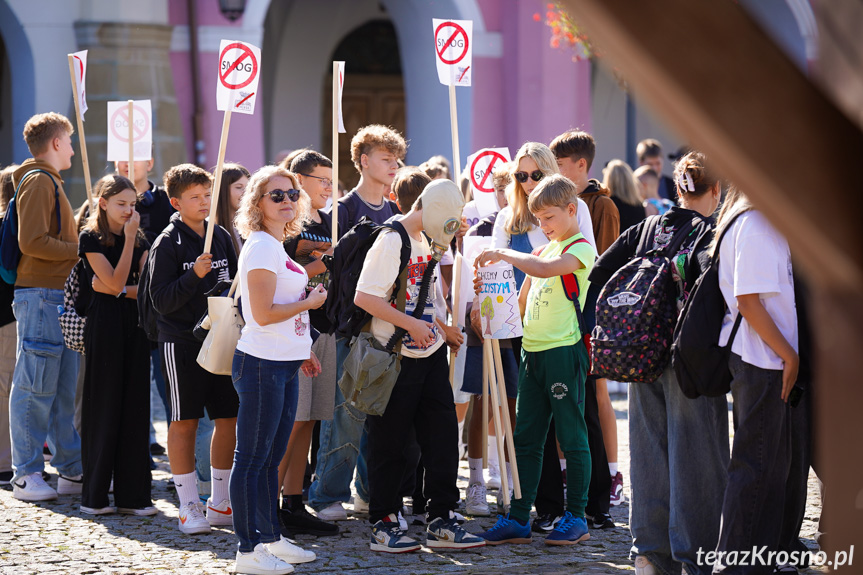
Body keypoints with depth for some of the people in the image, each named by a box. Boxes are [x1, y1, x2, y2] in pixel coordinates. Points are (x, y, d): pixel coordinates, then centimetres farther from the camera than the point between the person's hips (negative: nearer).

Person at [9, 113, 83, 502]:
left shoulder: (49, 182, 21)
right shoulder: (38, 181, -9)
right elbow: (32, 241, -18)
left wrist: (80, 247, 11)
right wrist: (80, 249, -12)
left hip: (60, 295, 10)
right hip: (41, 297, -10)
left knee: (63, 389, 11)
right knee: (36, 389, -7)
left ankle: (72, 470, 15)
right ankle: (26, 475, -4)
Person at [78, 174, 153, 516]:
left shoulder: (139, 239, 12)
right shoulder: (91, 238, -4)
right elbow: (115, 282, -14)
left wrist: (119, 290, -14)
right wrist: (128, 239, -12)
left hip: (133, 325, 5)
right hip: (104, 326, -5)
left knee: (134, 407, 3)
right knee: (104, 407, -2)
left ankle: (131, 494, 7)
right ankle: (94, 496, 4)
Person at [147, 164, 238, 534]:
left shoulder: (222, 237, 9)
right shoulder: (168, 243, -7)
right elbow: (161, 300, -12)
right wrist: (194, 276, -25)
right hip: (182, 342, -5)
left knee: (229, 418, 5)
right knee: (185, 421, -1)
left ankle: (220, 503, 16)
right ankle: (188, 506, 6)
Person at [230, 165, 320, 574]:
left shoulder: (278, 246, 16)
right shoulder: (261, 246, -14)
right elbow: (263, 314, -20)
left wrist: (302, 350, 20)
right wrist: (311, 303, -9)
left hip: (284, 366, 10)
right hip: (262, 366, -10)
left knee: (271, 458, 16)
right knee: (252, 459, -3)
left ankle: (271, 539, 25)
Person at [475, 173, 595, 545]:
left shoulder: (580, 249, -6)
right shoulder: (545, 251, 19)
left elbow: (544, 269, -25)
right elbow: (523, 303, 24)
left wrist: (505, 255, -17)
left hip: (564, 350, -8)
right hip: (532, 350, 8)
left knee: (571, 436, -1)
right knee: (526, 439, 7)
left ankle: (576, 518, 5)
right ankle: (518, 519, 9)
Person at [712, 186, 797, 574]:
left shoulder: (767, 222, 14)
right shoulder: (754, 225, -16)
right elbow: (748, 300, -21)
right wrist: (789, 355, -16)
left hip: (770, 358, 10)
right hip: (759, 357, -10)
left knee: (774, 463, 14)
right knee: (754, 464, -4)